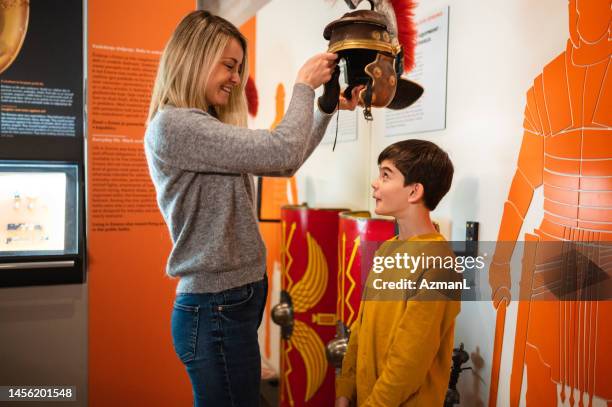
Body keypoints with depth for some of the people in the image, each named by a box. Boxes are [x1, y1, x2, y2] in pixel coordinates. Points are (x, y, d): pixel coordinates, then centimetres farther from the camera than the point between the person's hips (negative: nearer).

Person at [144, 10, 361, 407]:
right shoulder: (172, 126, -18)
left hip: (238, 297, 10)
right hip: (215, 308, -10)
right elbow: (283, 151, -23)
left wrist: (328, 108, 15)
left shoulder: (208, 129, 12)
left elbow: (283, 165, 18)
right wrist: (304, 86, -7)